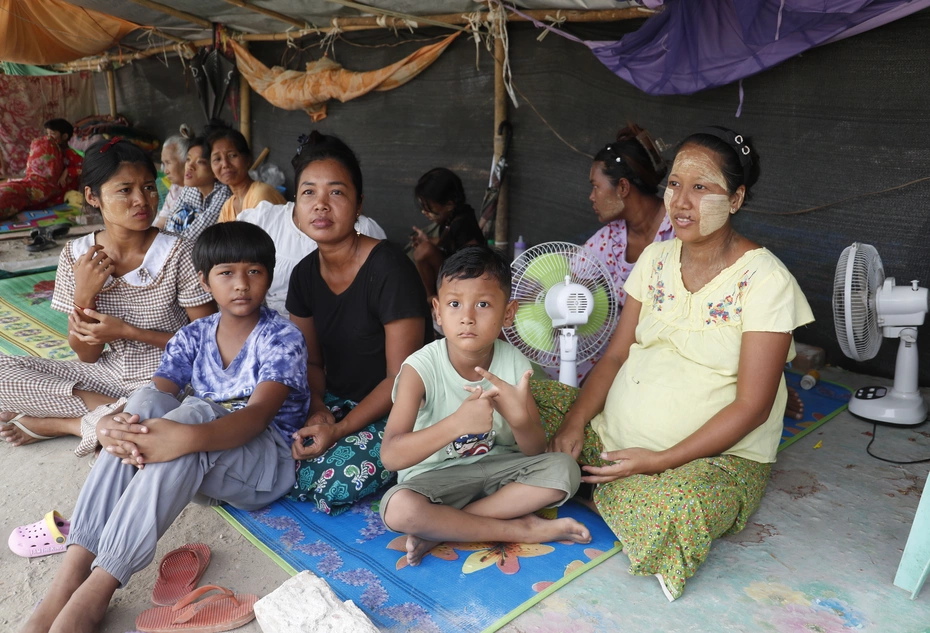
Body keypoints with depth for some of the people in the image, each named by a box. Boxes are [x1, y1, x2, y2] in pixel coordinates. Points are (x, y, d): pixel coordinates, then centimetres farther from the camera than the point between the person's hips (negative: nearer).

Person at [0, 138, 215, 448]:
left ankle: (55, 423, -10)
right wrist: (84, 296, -17)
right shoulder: (75, 256, -3)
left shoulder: (179, 254, -15)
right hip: (106, 374, 4)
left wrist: (127, 331, -18)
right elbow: (87, 356, 0)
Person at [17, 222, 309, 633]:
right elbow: (160, 392, -7)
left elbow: (258, 414, -26)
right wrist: (113, 425, -31)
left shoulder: (283, 338, -10)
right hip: (196, 466, 5)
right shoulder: (192, 337, 7)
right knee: (147, 402, -23)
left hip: (267, 464, -5)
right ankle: (69, 576, -33)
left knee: (194, 410, -33)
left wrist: (186, 437, -44)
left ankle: (94, 593, -38)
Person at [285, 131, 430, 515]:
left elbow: (402, 378, -18)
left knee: (336, 486, -27)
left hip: (393, 412, -6)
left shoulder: (389, 270, -19)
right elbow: (311, 361, 11)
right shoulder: (304, 274, 2)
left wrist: (339, 430, -21)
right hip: (335, 402, 6)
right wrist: (317, 411, -10)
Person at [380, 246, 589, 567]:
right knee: (398, 508, -33)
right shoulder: (420, 369, -21)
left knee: (564, 470, -19)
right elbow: (390, 456, -30)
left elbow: (535, 451, -8)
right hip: (434, 475, -3)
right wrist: (457, 424, -45)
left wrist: (519, 418, -33)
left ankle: (442, 528, -17)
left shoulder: (514, 363, -12)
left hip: (495, 467, 3)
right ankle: (520, 529, -15)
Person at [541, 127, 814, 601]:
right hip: (615, 431, 5)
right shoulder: (656, 258, 5)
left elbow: (752, 406, -16)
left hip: (715, 455, -4)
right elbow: (616, 354, 5)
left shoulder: (765, 279, -13)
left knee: (677, 511, -38)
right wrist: (575, 420, -12)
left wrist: (659, 461, -22)